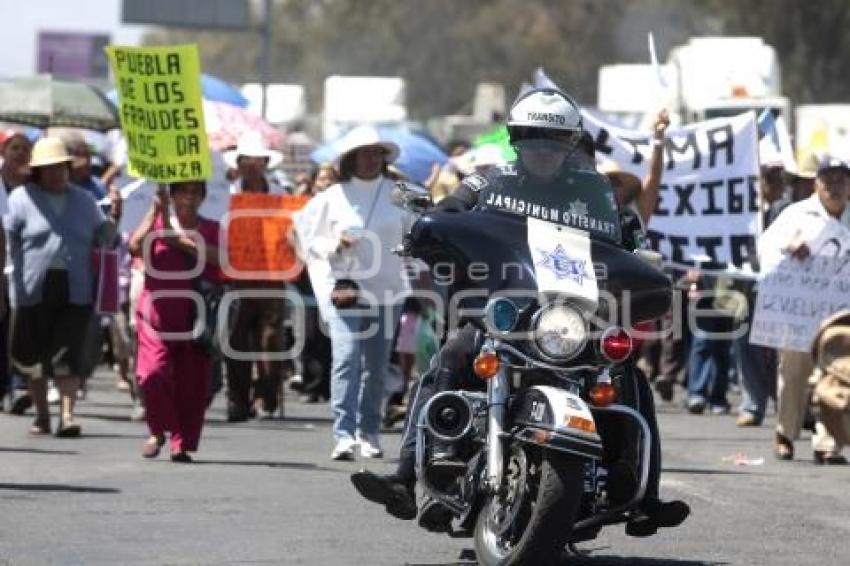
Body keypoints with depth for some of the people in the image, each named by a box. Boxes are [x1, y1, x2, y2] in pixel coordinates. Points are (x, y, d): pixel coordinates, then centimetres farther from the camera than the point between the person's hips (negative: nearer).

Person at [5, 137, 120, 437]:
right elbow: (7, 236, 1)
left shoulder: (83, 200, 15)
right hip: (34, 288, -1)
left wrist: (114, 218, -1)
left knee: (67, 353, -9)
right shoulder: (22, 198, 4)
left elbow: (102, 238, 17)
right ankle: (41, 414, 20)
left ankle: (67, 414, -13)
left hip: (75, 290, 1)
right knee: (31, 355, 6)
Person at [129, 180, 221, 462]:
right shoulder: (157, 223, 9)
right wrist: (155, 210, -12)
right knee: (153, 372, -18)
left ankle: (182, 444, 9)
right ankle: (158, 431, 3)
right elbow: (134, 246, -11)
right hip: (158, 314, -1)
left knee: (192, 383, -2)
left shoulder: (212, 230, 12)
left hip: (197, 319, 1)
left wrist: (178, 238, -14)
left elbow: (218, 257, -10)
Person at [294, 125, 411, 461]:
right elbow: (307, 232, 10)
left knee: (376, 365, 6)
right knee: (346, 358, -14)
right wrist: (334, 246, -8)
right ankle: (343, 435, -19)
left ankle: (369, 433, 15)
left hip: (386, 290, 2)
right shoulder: (334, 197, 4)